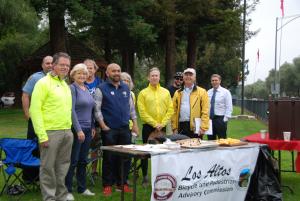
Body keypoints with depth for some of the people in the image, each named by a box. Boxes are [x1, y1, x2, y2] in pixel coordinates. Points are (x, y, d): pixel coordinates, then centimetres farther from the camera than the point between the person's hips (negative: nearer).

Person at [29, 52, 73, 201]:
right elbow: (35, 110, -13)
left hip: (67, 132, 7)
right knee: (48, 168, 1)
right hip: (51, 132, -7)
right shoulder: (43, 83, -7)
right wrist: (42, 135, -18)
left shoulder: (65, 85, 16)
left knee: (63, 167, 13)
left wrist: (69, 129, 12)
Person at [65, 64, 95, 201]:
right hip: (76, 129, -7)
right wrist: (78, 130, -18)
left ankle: (82, 188, 22)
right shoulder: (72, 88, -9)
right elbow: (72, 110, -15)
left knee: (83, 161, 13)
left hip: (87, 129, 7)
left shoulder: (86, 89, 13)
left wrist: (92, 127, 14)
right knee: (73, 161, -2)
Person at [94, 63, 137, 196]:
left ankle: (122, 183, 18)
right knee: (109, 158, 1)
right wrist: (103, 126, -13)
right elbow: (97, 110, -7)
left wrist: (135, 123, 9)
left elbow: (131, 107, 16)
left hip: (125, 129, 5)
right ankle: (107, 185, 12)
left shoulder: (126, 88, 13)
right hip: (109, 129, -5)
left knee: (125, 157, 6)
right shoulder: (101, 89, -3)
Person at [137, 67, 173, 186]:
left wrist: (162, 123, -7)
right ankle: (145, 177, 12)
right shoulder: (143, 93, -2)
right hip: (148, 127, -2)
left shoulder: (165, 92, 6)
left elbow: (170, 109, 3)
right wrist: (154, 124, -13)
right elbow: (142, 112, -8)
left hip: (162, 127, 2)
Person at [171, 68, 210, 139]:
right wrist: (174, 127, 1)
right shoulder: (178, 93, 14)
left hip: (195, 127, -3)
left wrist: (203, 127, -12)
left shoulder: (202, 92, 4)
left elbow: (205, 112, -3)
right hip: (181, 126, 3)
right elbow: (174, 111, 9)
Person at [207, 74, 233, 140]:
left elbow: (229, 107, -7)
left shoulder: (225, 92, -2)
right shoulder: (208, 92, 11)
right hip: (209, 119, 5)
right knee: (210, 140, 8)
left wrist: (225, 119, -14)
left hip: (220, 119, -4)